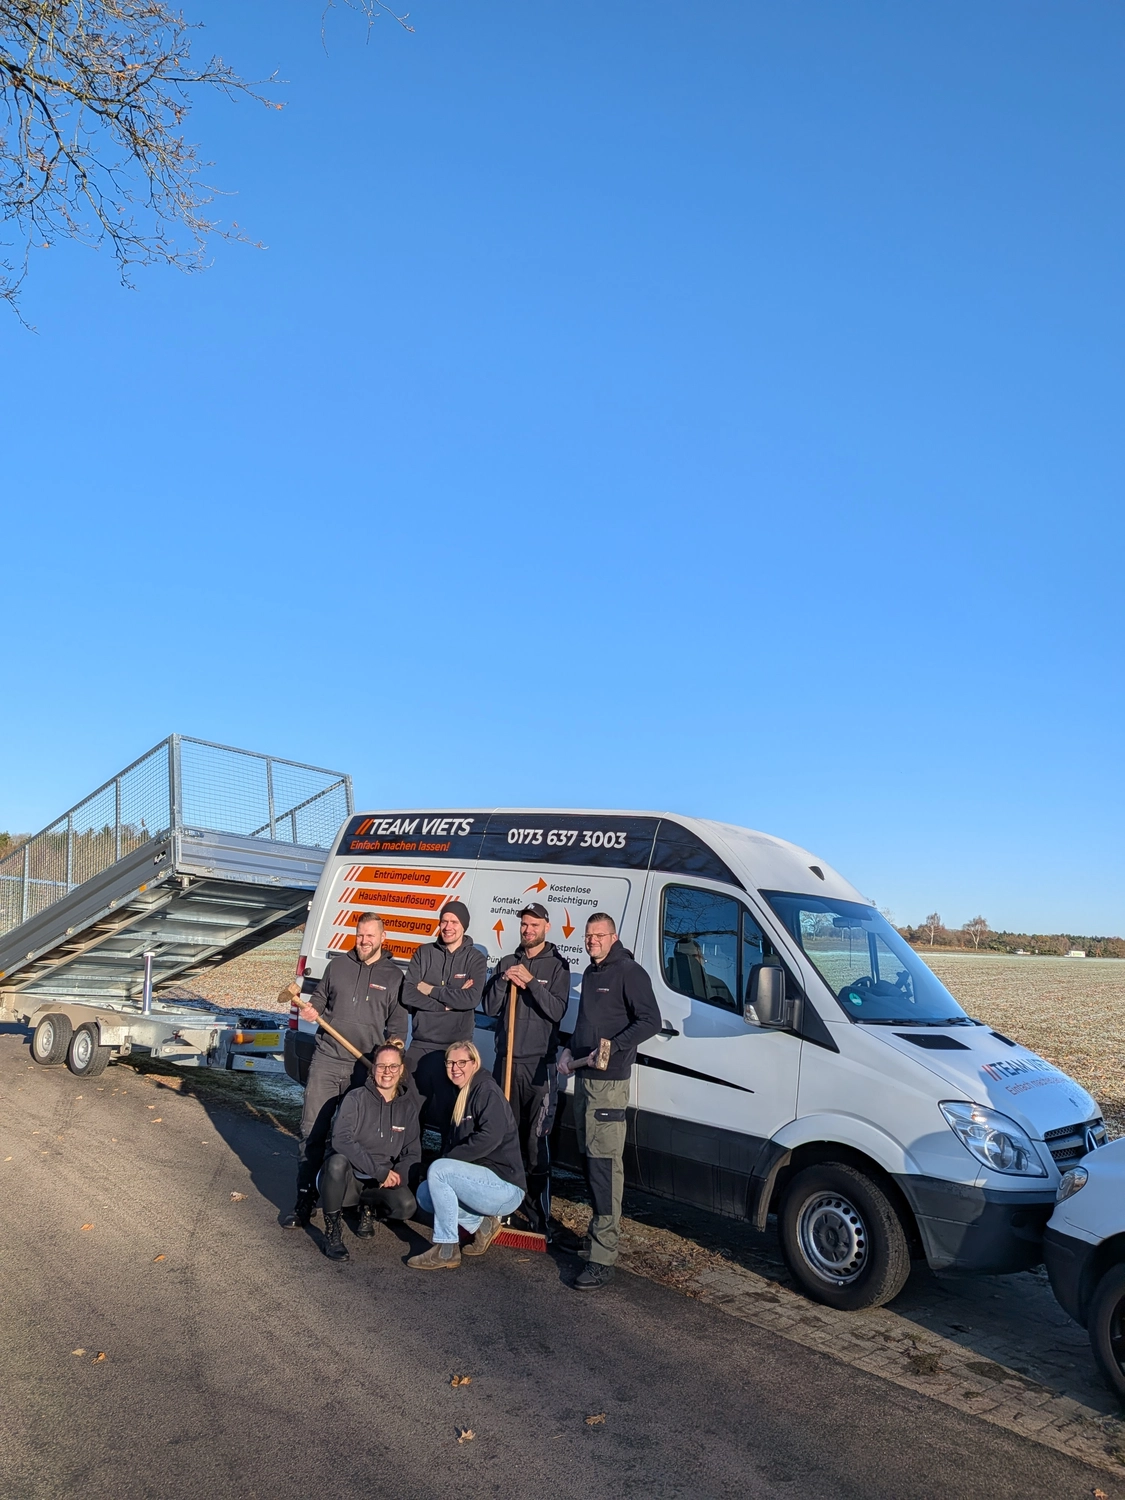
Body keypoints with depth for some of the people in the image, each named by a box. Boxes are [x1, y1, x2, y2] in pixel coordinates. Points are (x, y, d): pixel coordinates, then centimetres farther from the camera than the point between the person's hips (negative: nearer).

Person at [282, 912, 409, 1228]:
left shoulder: (394, 976, 4)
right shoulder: (338, 965, 9)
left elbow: (397, 1024, 3)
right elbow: (320, 996, 20)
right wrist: (311, 1009, -3)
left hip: (365, 1068, -1)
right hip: (327, 1060, 2)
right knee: (312, 1130, 0)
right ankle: (305, 1199, 8)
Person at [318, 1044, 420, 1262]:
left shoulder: (409, 1105, 4)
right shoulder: (356, 1098, -7)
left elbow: (413, 1152, 4)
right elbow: (341, 1139, -21)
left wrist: (398, 1175, -18)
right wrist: (380, 1171, -26)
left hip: (383, 1184, 3)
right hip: (349, 1178, -3)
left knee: (407, 1206, -27)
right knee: (338, 1161, -36)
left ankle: (370, 1206, 8)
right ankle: (332, 1231, -14)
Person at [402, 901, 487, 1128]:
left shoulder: (476, 960, 0)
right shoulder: (424, 953, 4)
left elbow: (471, 999, -15)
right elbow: (408, 995, -7)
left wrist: (430, 990, -10)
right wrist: (450, 1000, -13)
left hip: (456, 1047, -2)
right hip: (420, 1044, 2)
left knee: (447, 1107, 4)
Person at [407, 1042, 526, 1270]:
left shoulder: (487, 1090, -12)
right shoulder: (461, 1096, 15)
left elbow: (490, 1137, -26)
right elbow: (452, 1143, 16)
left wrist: (448, 1158, -18)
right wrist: (446, 1160, -5)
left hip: (506, 1187, -9)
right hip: (482, 1181, 9)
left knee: (438, 1169, -22)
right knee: (424, 1194, 5)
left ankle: (446, 1251, -15)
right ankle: (482, 1224, 9)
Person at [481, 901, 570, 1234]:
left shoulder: (557, 966, 1)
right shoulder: (506, 963, 11)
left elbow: (557, 1011, -10)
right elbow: (489, 1008, 6)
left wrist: (530, 981, -18)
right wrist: (503, 980, -10)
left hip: (539, 1063, -4)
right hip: (506, 1059, 4)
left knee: (536, 1140, -4)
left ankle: (539, 1215, 3)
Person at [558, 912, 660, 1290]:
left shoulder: (629, 972, -10)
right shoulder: (590, 974, 17)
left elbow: (650, 1021, -16)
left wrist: (612, 1047, -23)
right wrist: (569, 1050, 12)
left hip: (610, 1081, -9)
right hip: (583, 1077, 9)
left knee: (604, 1163, -10)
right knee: (591, 1159, 15)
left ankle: (602, 1256, -7)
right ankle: (600, 1235, 28)